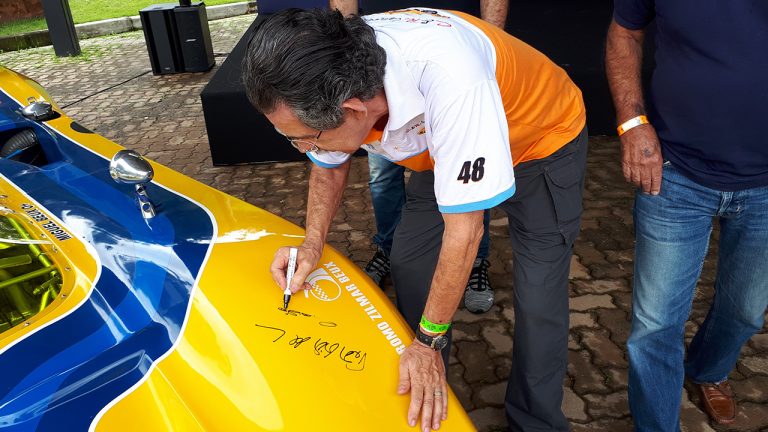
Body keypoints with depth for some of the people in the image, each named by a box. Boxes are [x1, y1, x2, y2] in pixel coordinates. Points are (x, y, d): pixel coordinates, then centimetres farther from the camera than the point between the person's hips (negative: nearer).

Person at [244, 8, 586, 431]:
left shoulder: (447, 78, -44)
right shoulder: (327, 78, -23)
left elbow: (463, 230, -35)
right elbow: (328, 167, -1)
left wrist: (428, 341, -24)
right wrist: (312, 244, -17)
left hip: (544, 140, -5)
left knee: (539, 302, -10)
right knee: (408, 263, 3)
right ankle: (421, 393, 26)